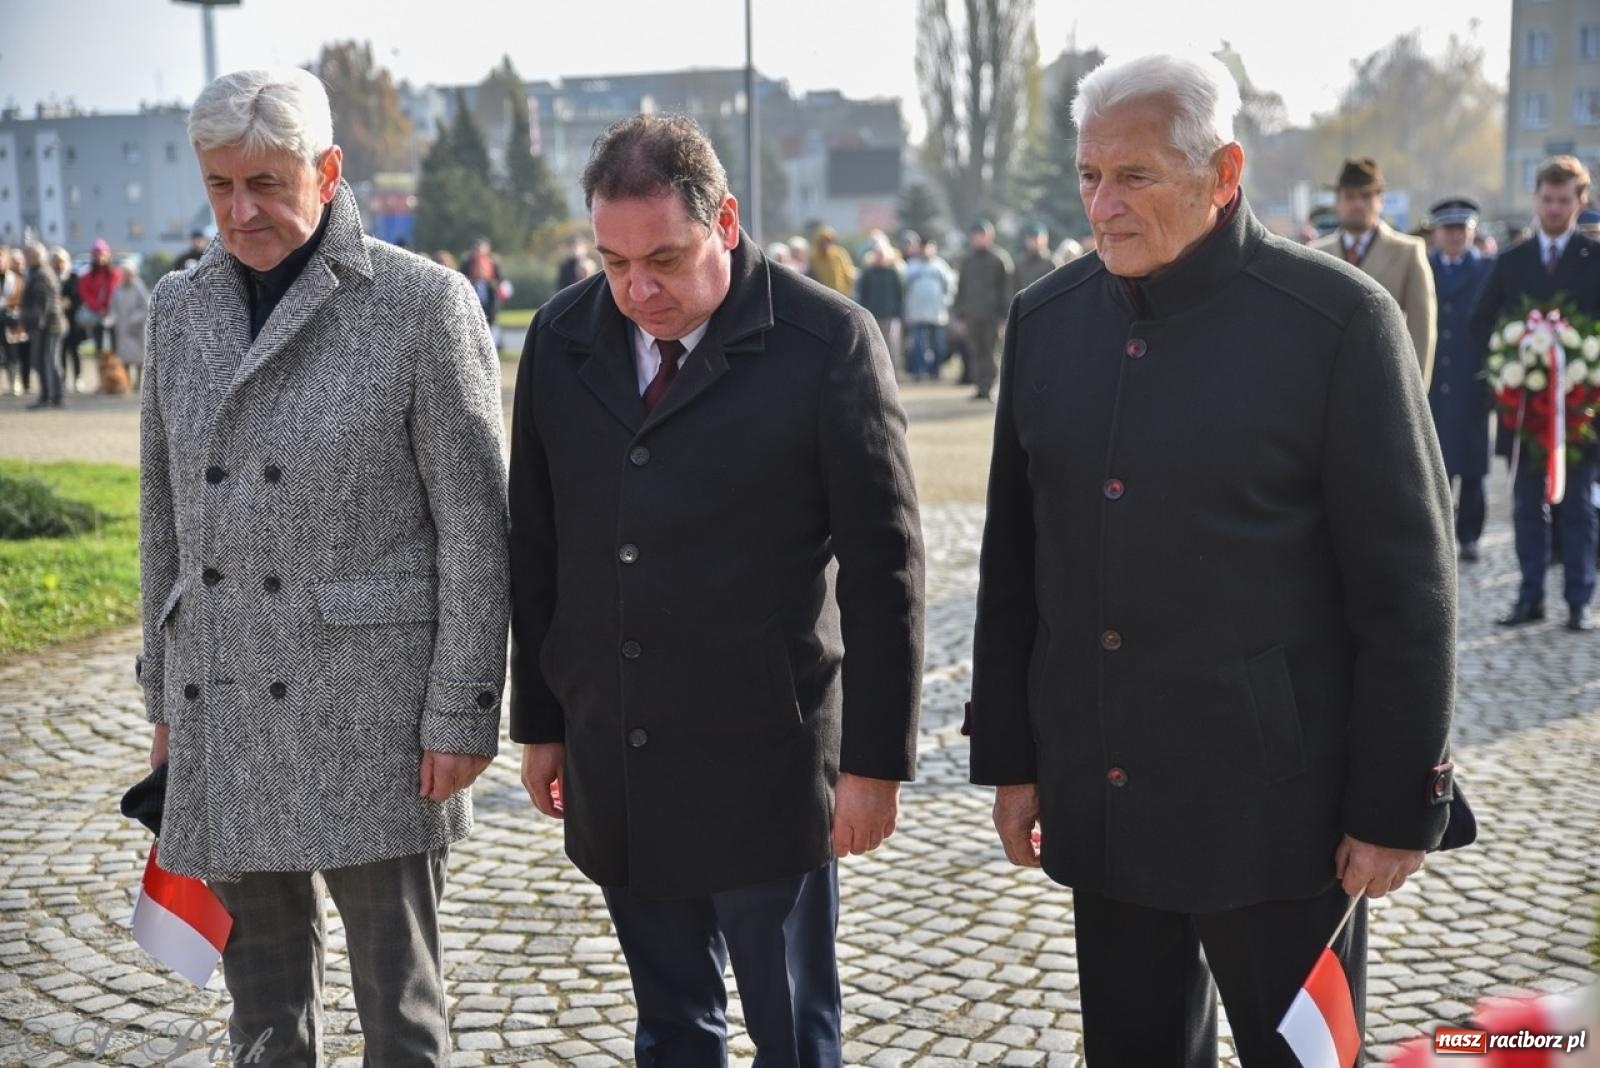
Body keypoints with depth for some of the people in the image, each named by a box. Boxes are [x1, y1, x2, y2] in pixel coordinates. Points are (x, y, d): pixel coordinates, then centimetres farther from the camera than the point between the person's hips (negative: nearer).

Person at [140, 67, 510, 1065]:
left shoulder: (424, 302, -7)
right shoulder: (181, 306, 10)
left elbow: (476, 523, -8)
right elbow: (166, 512, 15)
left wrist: (462, 712, -11)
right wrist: (166, 698, 14)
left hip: (373, 712, -5)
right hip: (226, 716, 5)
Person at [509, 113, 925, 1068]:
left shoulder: (828, 341, -10)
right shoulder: (562, 338, 5)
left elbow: (884, 564, -8)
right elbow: (537, 544, 11)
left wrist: (875, 759, -9)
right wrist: (540, 722, 12)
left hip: (765, 763, -4)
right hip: (612, 764, 4)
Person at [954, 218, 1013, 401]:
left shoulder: (1000, 259, 1)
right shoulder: (968, 260, 15)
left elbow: (1007, 288, 0)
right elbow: (961, 288, 19)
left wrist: (1003, 314, -7)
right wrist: (961, 315, 14)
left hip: (992, 315, -4)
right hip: (972, 315, 4)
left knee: (989, 351, -7)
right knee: (976, 353, 2)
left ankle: (987, 387, -4)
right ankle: (980, 387, 7)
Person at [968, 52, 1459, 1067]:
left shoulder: (1339, 320, -10)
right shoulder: (1046, 318, 4)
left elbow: (1407, 587, -9)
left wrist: (1399, 809, -8)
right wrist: (1007, 755, 10)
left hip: (1271, 810, -4)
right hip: (1098, 808, 5)